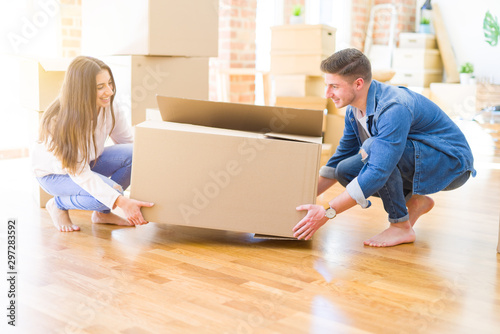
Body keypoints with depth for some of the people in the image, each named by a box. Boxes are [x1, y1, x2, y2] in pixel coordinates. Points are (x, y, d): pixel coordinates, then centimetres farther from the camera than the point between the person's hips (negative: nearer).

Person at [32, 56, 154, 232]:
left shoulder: (108, 107, -18)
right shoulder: (59, 122, -34)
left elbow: (131, 141, -9)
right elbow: (80, 174, -34)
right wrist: (120, 202, -44)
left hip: (89, 161, 6)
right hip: (54, 173, -6)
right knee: (108, 193, -32)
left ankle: (103, 213, -1)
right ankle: (58, 204, -1)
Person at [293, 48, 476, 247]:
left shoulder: (393, 109, -31)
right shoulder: (355, 108, -2)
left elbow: (378, 173, -37)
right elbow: (339, 159, 10)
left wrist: (328, 212, -35)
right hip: (412, 159, 9)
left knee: (372, 146, -31)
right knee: (345, 170, -5)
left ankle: (401, 226, -17)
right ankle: (414, 201, 8)